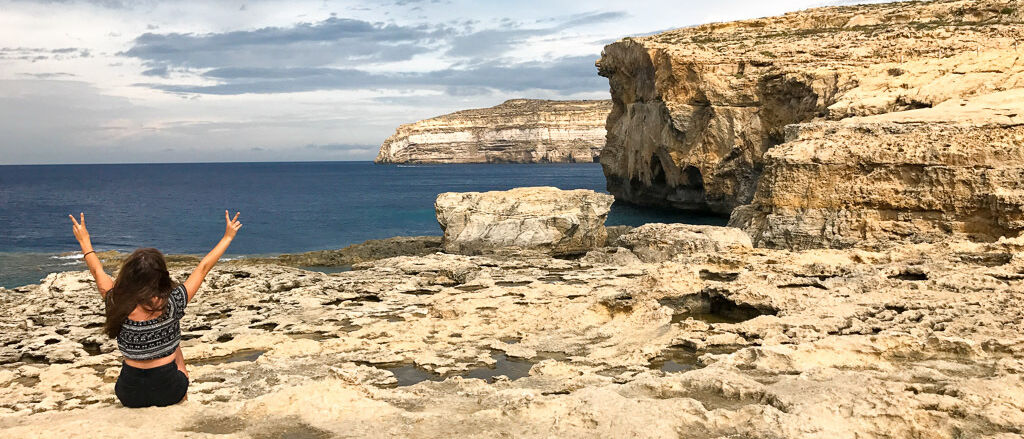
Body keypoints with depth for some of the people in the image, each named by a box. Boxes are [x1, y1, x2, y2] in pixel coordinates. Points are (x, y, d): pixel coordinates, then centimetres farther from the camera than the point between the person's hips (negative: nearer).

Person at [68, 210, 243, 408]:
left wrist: (84, 241, 19)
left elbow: (97, 271, 2)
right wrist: (228, 237, 2)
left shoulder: (117, 305, -18)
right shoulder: (172, 304, -23)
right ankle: (182, 400, 46)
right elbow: (203, 268, -10)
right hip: (168, 392, -1)